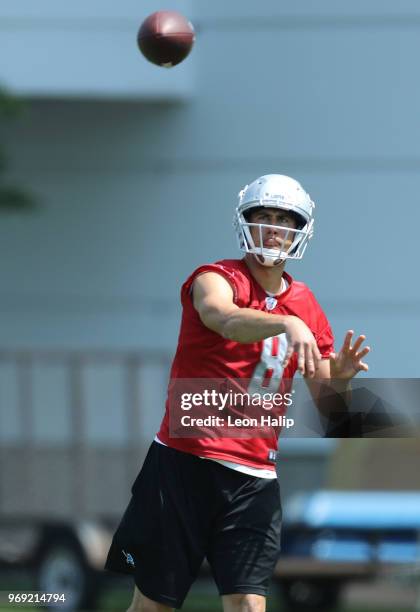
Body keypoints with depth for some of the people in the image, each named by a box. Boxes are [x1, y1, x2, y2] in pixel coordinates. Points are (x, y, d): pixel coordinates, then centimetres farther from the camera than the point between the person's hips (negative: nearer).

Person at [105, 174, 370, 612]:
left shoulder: (306, 309, 11)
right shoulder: (216, 279, -5)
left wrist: (339, 377, -8)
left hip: (255, 478, 4)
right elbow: (225, 318, -31)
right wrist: (288, 323, -48)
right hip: (186, 462, -4)